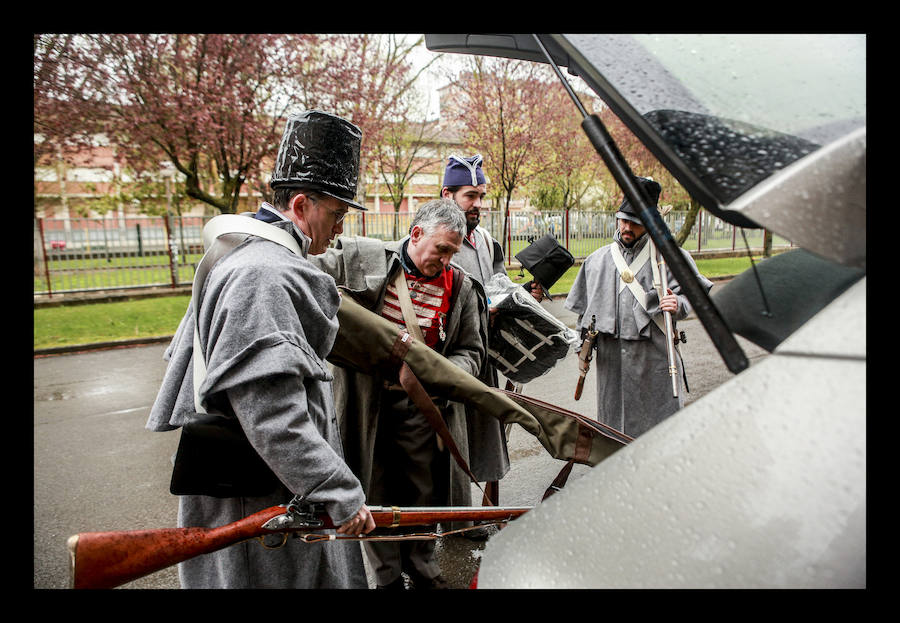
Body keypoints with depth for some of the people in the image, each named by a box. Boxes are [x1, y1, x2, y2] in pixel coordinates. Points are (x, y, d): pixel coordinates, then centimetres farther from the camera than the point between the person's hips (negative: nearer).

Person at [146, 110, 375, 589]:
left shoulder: (247, 259, 11)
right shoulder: (262, 276, -24)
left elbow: (182, 349, 20)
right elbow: (272, 416, -30)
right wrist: (341, 496, -24)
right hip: (258, 502, -10)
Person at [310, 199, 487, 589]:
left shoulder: (461, 288, 0)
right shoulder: (359, 258, -5)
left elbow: (471, 351, 6)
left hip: (420, 406, 2)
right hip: (366, 401, -1)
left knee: (424, 491, 12)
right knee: (374, 492, 11)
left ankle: (422, 567, 39)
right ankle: (387, 577, 33)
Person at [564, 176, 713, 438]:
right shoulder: (597, 260, 10)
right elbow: (583, 308, 17)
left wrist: (678, 305, -16)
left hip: (655, 357, -2)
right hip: (611, 357, 3)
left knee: (661, 423, 3)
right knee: (613, 419, 11)